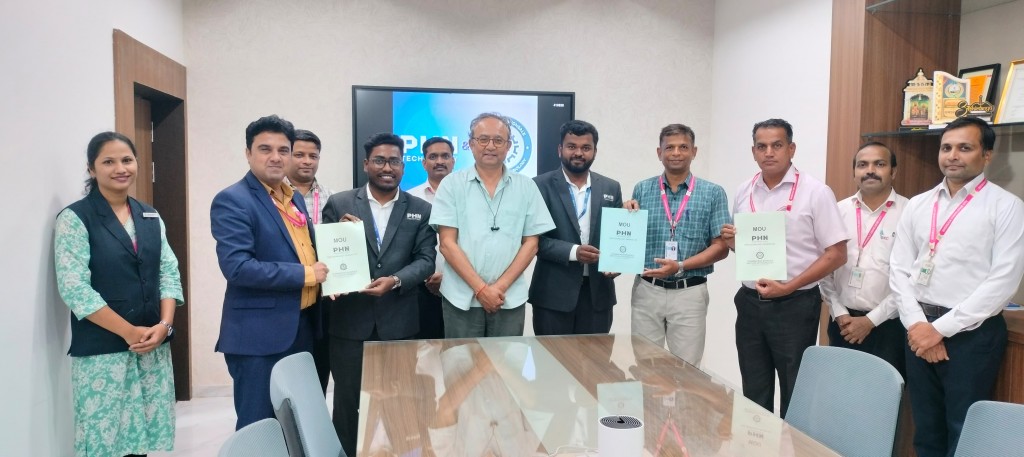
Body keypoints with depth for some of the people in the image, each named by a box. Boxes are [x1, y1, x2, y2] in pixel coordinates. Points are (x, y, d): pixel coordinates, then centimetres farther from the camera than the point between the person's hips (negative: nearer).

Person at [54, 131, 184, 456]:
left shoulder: (151, 217, 10)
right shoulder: (75, 219, -5)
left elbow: (169, 273, 8)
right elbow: (74, 288, -13)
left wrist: (164, 325, -8)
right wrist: (129, 332, -14)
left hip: (154, 346, 5)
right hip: (102, 350, -4)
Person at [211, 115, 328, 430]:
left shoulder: (295, 198, 13)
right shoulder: (232, 200, -13)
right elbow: (237, 267, -23)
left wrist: (325, 275, 3)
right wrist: (305, 274, -18)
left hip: (302, 328, 8)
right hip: (259, 335, -8)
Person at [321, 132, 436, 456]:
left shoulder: (421, 210, 4)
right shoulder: (339, 204, 2)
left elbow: (425, 260, -1)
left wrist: (395, 280, -18)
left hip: (398, 322, 1)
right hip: (349, 320, 0)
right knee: (347, 401, 9)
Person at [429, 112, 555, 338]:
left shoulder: (526, 187, 5)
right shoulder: (452, 184, 1)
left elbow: (531, 243, 3)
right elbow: (447, 243, -4)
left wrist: (500, 287, -7)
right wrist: (480, 289, -11)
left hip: (510, 299, 1)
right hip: (462, 298, -1)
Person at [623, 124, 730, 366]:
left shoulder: (713, 193, 0)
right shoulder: (642, 190, 5)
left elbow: (721, 247, -4)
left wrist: (681, 266, -16)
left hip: (689, 293, -1)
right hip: (647, 290, 2)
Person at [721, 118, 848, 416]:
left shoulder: (815, 192, -8)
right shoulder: (744, 193, 8)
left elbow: (836, 254, -10)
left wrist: (788, 287, -19)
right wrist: (732, 242, -5)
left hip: (795, 305, -4)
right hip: (750, 303, 5)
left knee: (796, 395, 8)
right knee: (754, 394, 15)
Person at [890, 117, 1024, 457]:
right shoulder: (918, 205, 9)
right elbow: (899, 270, 7)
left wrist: (941, 328, -14)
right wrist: (917, 324, -7)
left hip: (972, 334, -4)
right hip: (920, 330, 4)